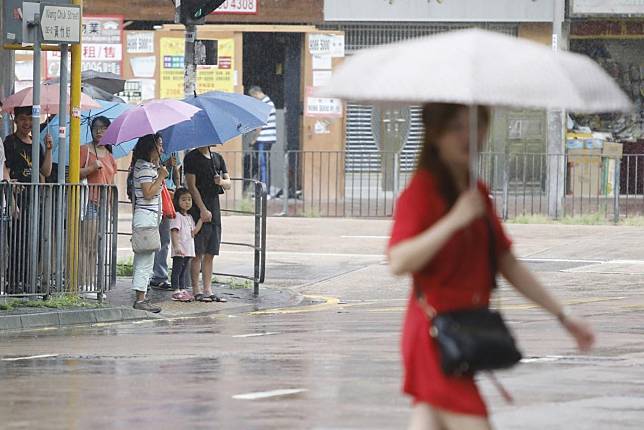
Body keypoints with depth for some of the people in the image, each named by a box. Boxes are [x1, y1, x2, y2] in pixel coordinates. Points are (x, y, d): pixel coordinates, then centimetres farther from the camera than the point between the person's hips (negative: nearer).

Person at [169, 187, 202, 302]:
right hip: (179, 250, -8)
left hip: (188, 250, 8)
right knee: (177, 270, -3)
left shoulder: (189, 217, 16)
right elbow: (174, 232, -17)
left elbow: (194, 232, 9)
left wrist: (201, 220, 1)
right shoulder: (177, 216, -10)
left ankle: (183, 290, 19)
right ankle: (176, 291, -1)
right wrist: (176, 247, -26)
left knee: (184, 271, 13)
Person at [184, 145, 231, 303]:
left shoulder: (218, 158, 16)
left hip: (214, 206, 6)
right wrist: (203, 209, -15)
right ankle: (196, 291, -1)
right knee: (198, 253, -4)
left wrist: (222, 182, -11)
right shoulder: (192, 158, -4)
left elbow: (228, 184, 14)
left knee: (210, 253, 7)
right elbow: (192, 185, -10)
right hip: (198, 208, -6)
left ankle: (207, 290, 10)